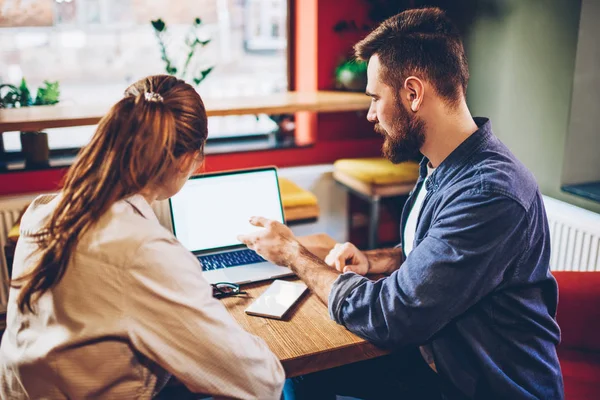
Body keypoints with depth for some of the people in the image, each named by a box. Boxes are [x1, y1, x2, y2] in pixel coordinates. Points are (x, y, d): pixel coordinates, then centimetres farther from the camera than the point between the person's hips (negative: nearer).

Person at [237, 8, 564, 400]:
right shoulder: (440, 168, 0)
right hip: (435, 357, 8)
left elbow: (388, 318, -28)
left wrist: (293, 253, -15)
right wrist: (370, 260, -3)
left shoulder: (490, 193, -31)